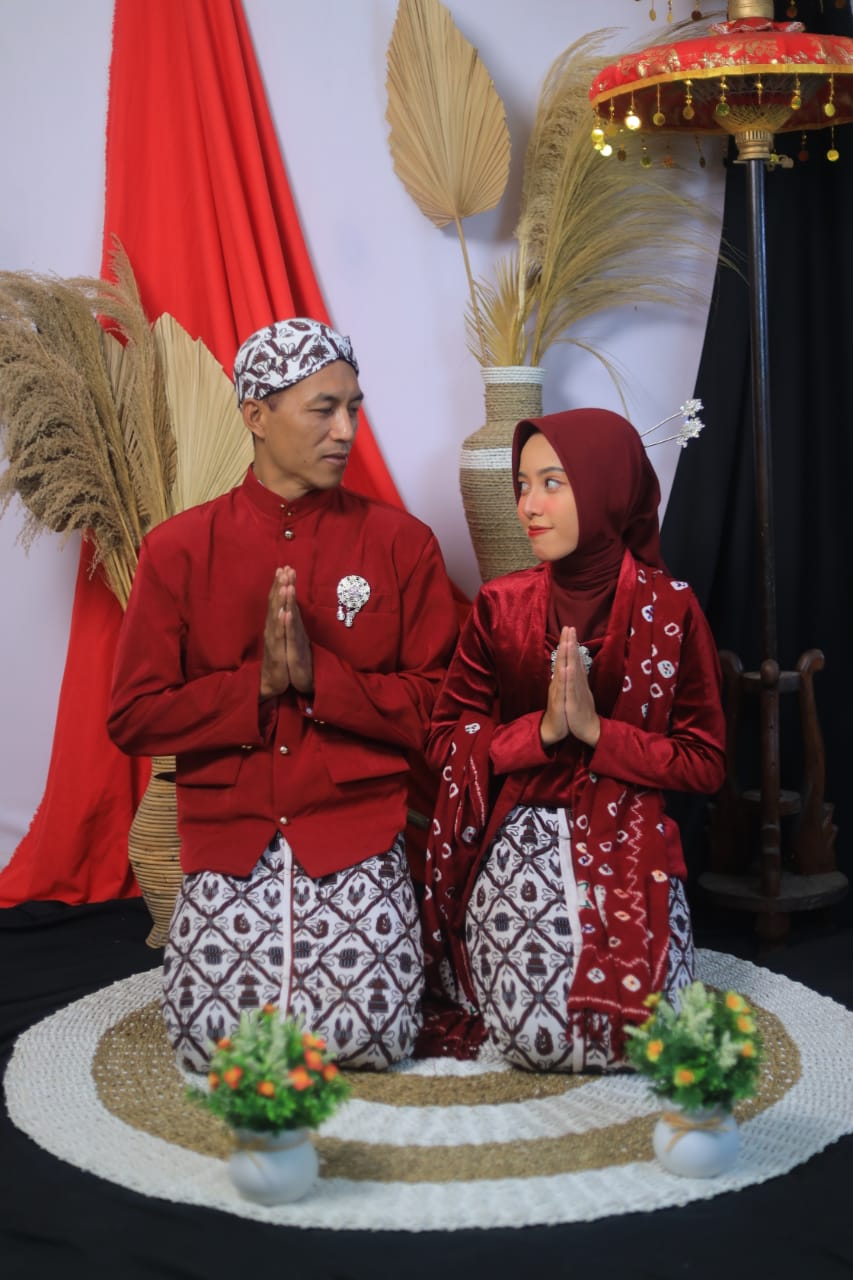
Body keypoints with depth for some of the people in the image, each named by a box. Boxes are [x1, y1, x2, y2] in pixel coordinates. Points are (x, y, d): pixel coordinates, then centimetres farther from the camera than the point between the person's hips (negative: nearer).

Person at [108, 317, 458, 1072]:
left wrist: (317, 675, -15)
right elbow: (134, 716, -1)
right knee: (215, 1041, -11)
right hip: (229, 831, 1)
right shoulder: (179, 549, 2)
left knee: (368, 1037, -14)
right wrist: (258, 684, -13)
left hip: (358, 828, 0)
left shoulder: (401, 543, 2)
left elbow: (437, 705, -2)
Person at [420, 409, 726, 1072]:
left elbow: (706, 764, -3)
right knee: (540, 1035, -19)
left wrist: (596, 729, -15)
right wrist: (540, 731, -15)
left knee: (618, 1040, -18)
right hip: (514, 847, 1)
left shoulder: (669, 610, -2)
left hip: (624, 843, 0)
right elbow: (446, 739, 1)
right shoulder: (501, 605, 3)